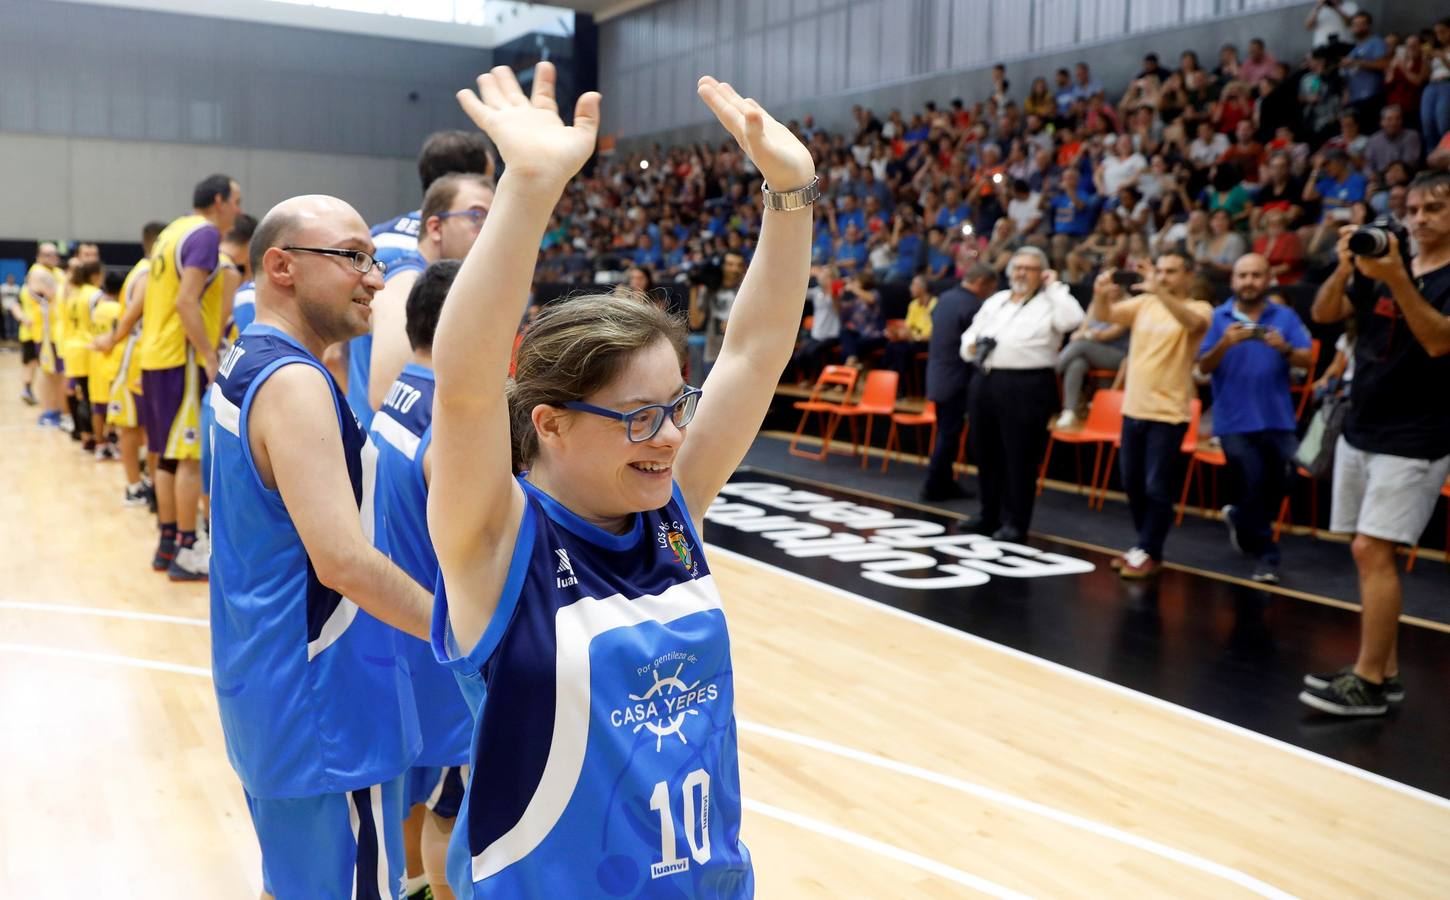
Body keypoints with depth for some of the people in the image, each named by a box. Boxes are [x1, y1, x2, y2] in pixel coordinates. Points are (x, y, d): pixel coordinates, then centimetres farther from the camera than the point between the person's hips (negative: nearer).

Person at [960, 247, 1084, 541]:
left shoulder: (1049, 303, 0)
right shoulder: (995, 301, 19)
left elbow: (1072, 320, -20)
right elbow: (971, 333, 23)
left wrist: (1055, 286, -10)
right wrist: (970, 346, 0)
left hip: (1026, 385, -6)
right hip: (985, 381, 7)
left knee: (1019, 456, -2)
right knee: (986, 453, 14)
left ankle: (1015, 522, 7)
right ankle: (989, 514, 28)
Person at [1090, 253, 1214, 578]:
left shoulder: (1199, 308, -5)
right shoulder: (1143, 304, 8)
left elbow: (1193, 323, -28)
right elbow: (1103, 315, -2)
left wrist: (1160, 292, -41)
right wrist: (1101, 295, -25)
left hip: (1168, 413, -5)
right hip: (1133, 408, 6)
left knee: (1158, 488, -1)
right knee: (1133, 484, 14)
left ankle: (1148, 553, 11)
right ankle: (1145, 544, 29)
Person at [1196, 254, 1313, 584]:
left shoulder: (1285, 317, 4)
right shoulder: (1218, 318, 1)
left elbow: (1307, 360, -5)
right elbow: (1203, 367, -5)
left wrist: (1285, 349, -25)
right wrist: (1224, 344, -23)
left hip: (1277, 418, 2)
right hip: (1235, 420, -2)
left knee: (1277, 487, 8)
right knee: (1254, 487, -4)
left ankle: (1240, 519, 38)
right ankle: (1264, 556, 13)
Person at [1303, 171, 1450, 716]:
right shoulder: (1383, 268, 12)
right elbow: (1324, 314, 4)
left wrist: (1397, 280, -29)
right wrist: (1346, 266, -14)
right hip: (1360, 430, 6)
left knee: (1372, 551, -13)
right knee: (1368, 554, 8)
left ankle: (1368, 683, -7)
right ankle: (1387, 673, 17)